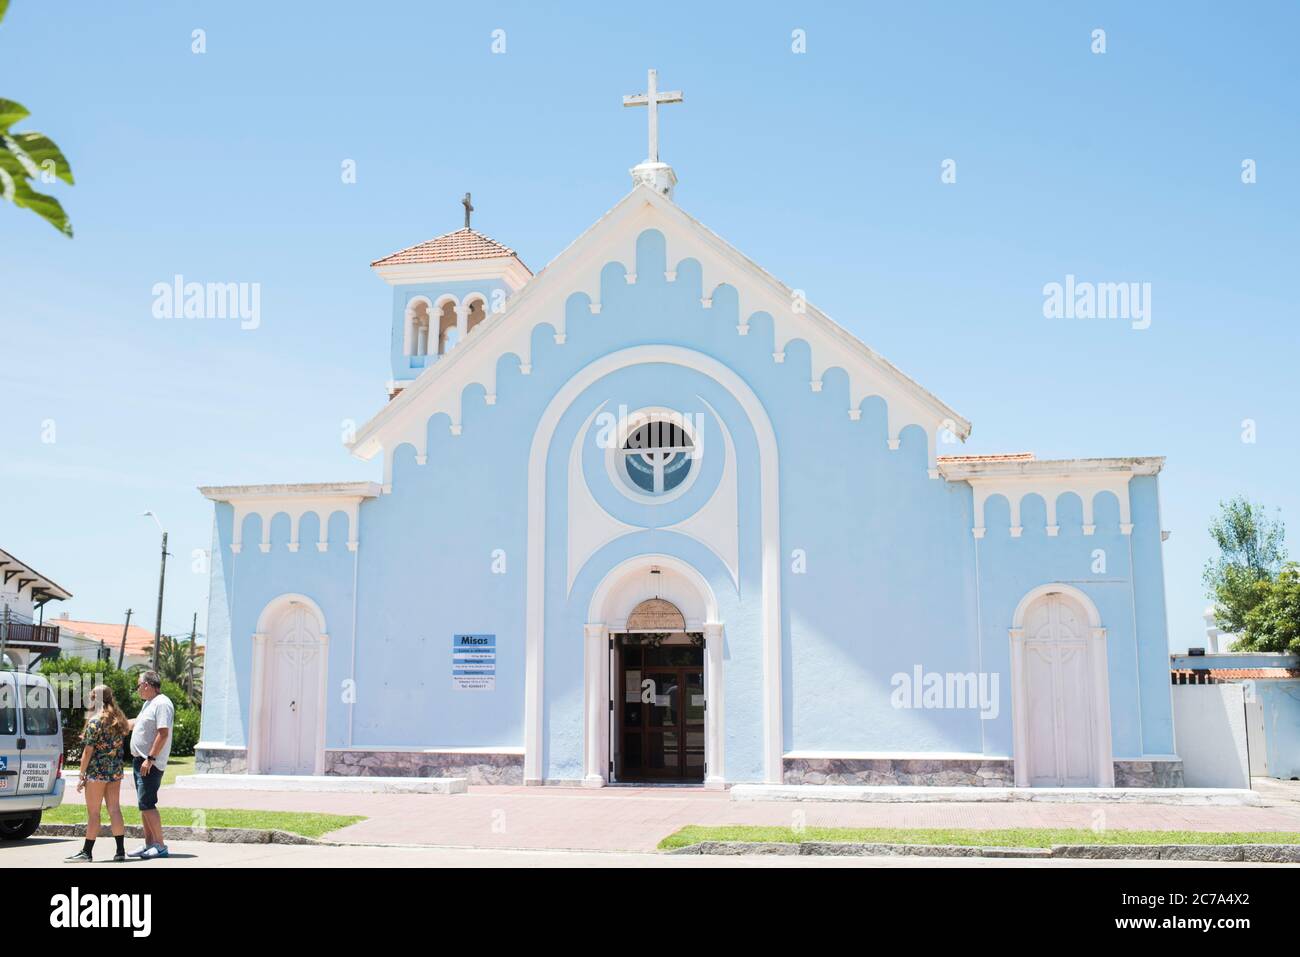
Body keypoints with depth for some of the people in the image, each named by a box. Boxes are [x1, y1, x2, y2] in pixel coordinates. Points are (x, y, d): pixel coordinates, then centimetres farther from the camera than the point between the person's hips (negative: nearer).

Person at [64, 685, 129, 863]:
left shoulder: (94, 721, -12)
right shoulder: (119, 720, 9)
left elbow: (88, 751, -12)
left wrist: (81, 776, -7)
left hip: (97, 771, -7)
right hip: (116, 771, 7)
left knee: (93, 812, 0)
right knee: (114, 809, 7)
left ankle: (87, 852, 5)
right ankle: (120, 851, 6)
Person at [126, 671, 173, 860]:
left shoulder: (162, 703, -14)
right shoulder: (149, 704, 18)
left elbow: (163, 733, -22)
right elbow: (136, 724, 34)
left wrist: (150, 758, -25)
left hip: (150, 764, -10)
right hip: (139, 760, 10)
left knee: (147, 804, -13)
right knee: (144, 805, 12)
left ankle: (160, 846, -10)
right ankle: (149, 844, 18)